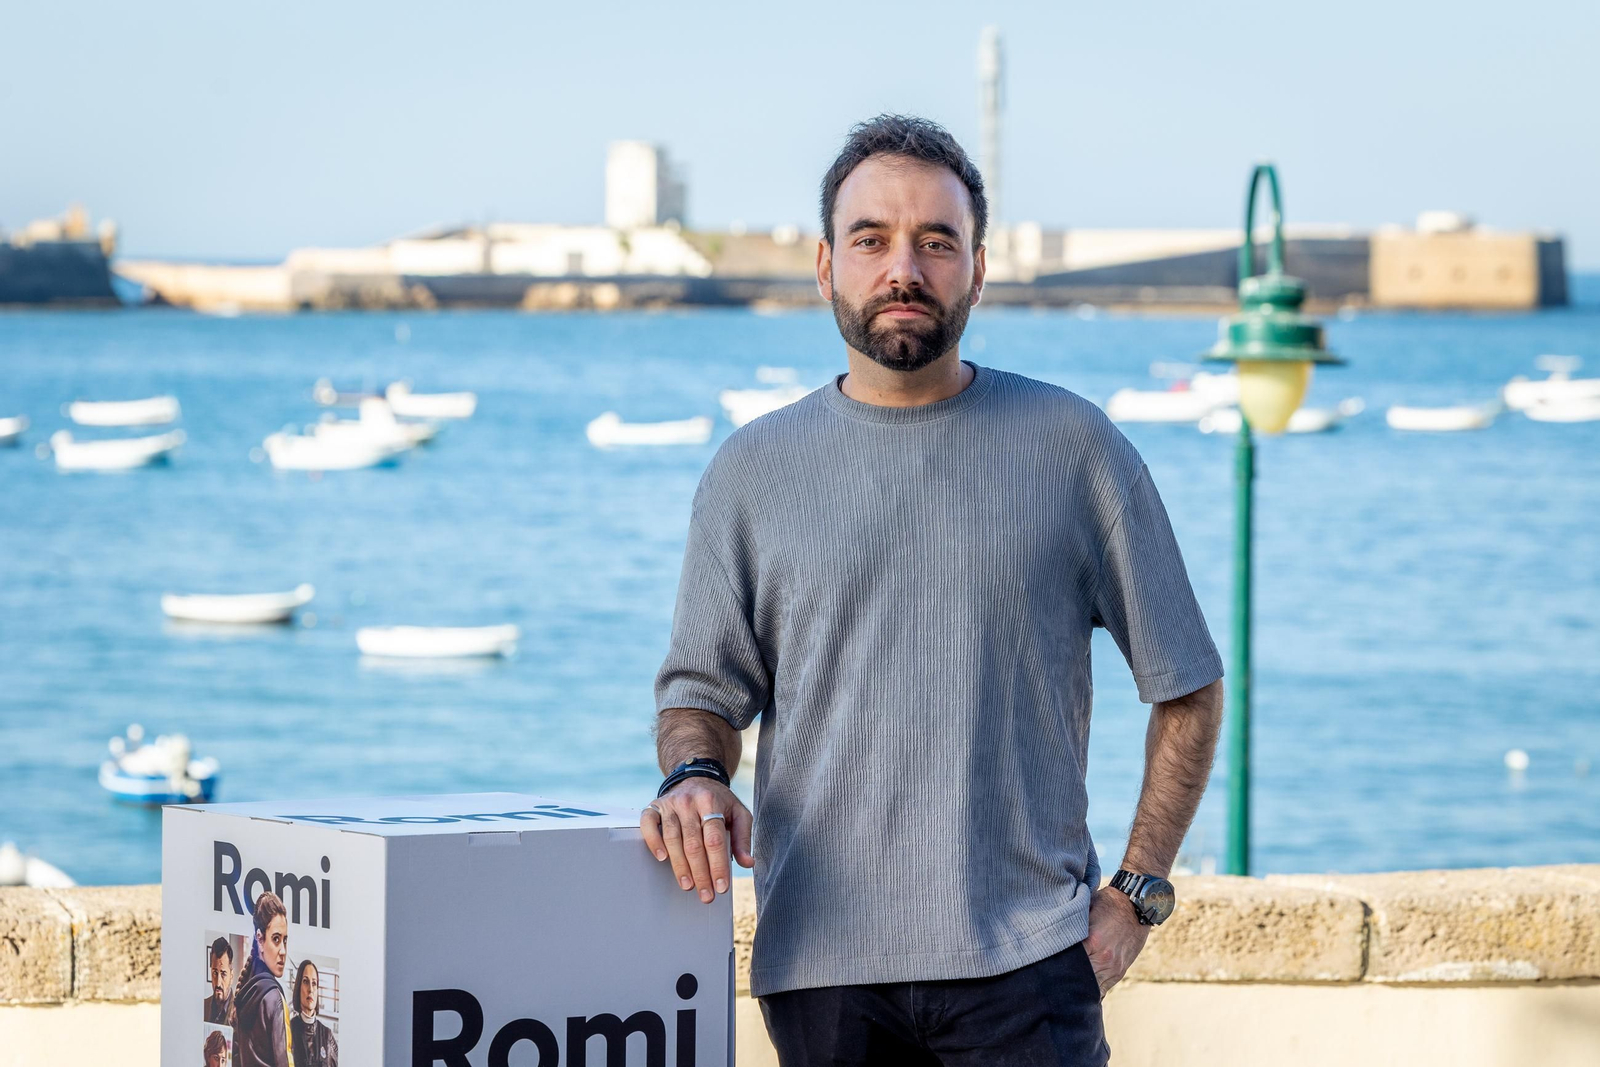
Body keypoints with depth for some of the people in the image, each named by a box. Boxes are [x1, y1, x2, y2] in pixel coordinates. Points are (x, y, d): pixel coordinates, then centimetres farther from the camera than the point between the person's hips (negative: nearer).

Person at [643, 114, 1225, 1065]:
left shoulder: (1074, 447, 5)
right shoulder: (753, 470, 10)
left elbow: (1188, 686, 9)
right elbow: (703, 685, 11)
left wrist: (1136, 894, 1)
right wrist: (695, 775, -12)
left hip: (1024, 960, -1)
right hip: (821, 967, 2)